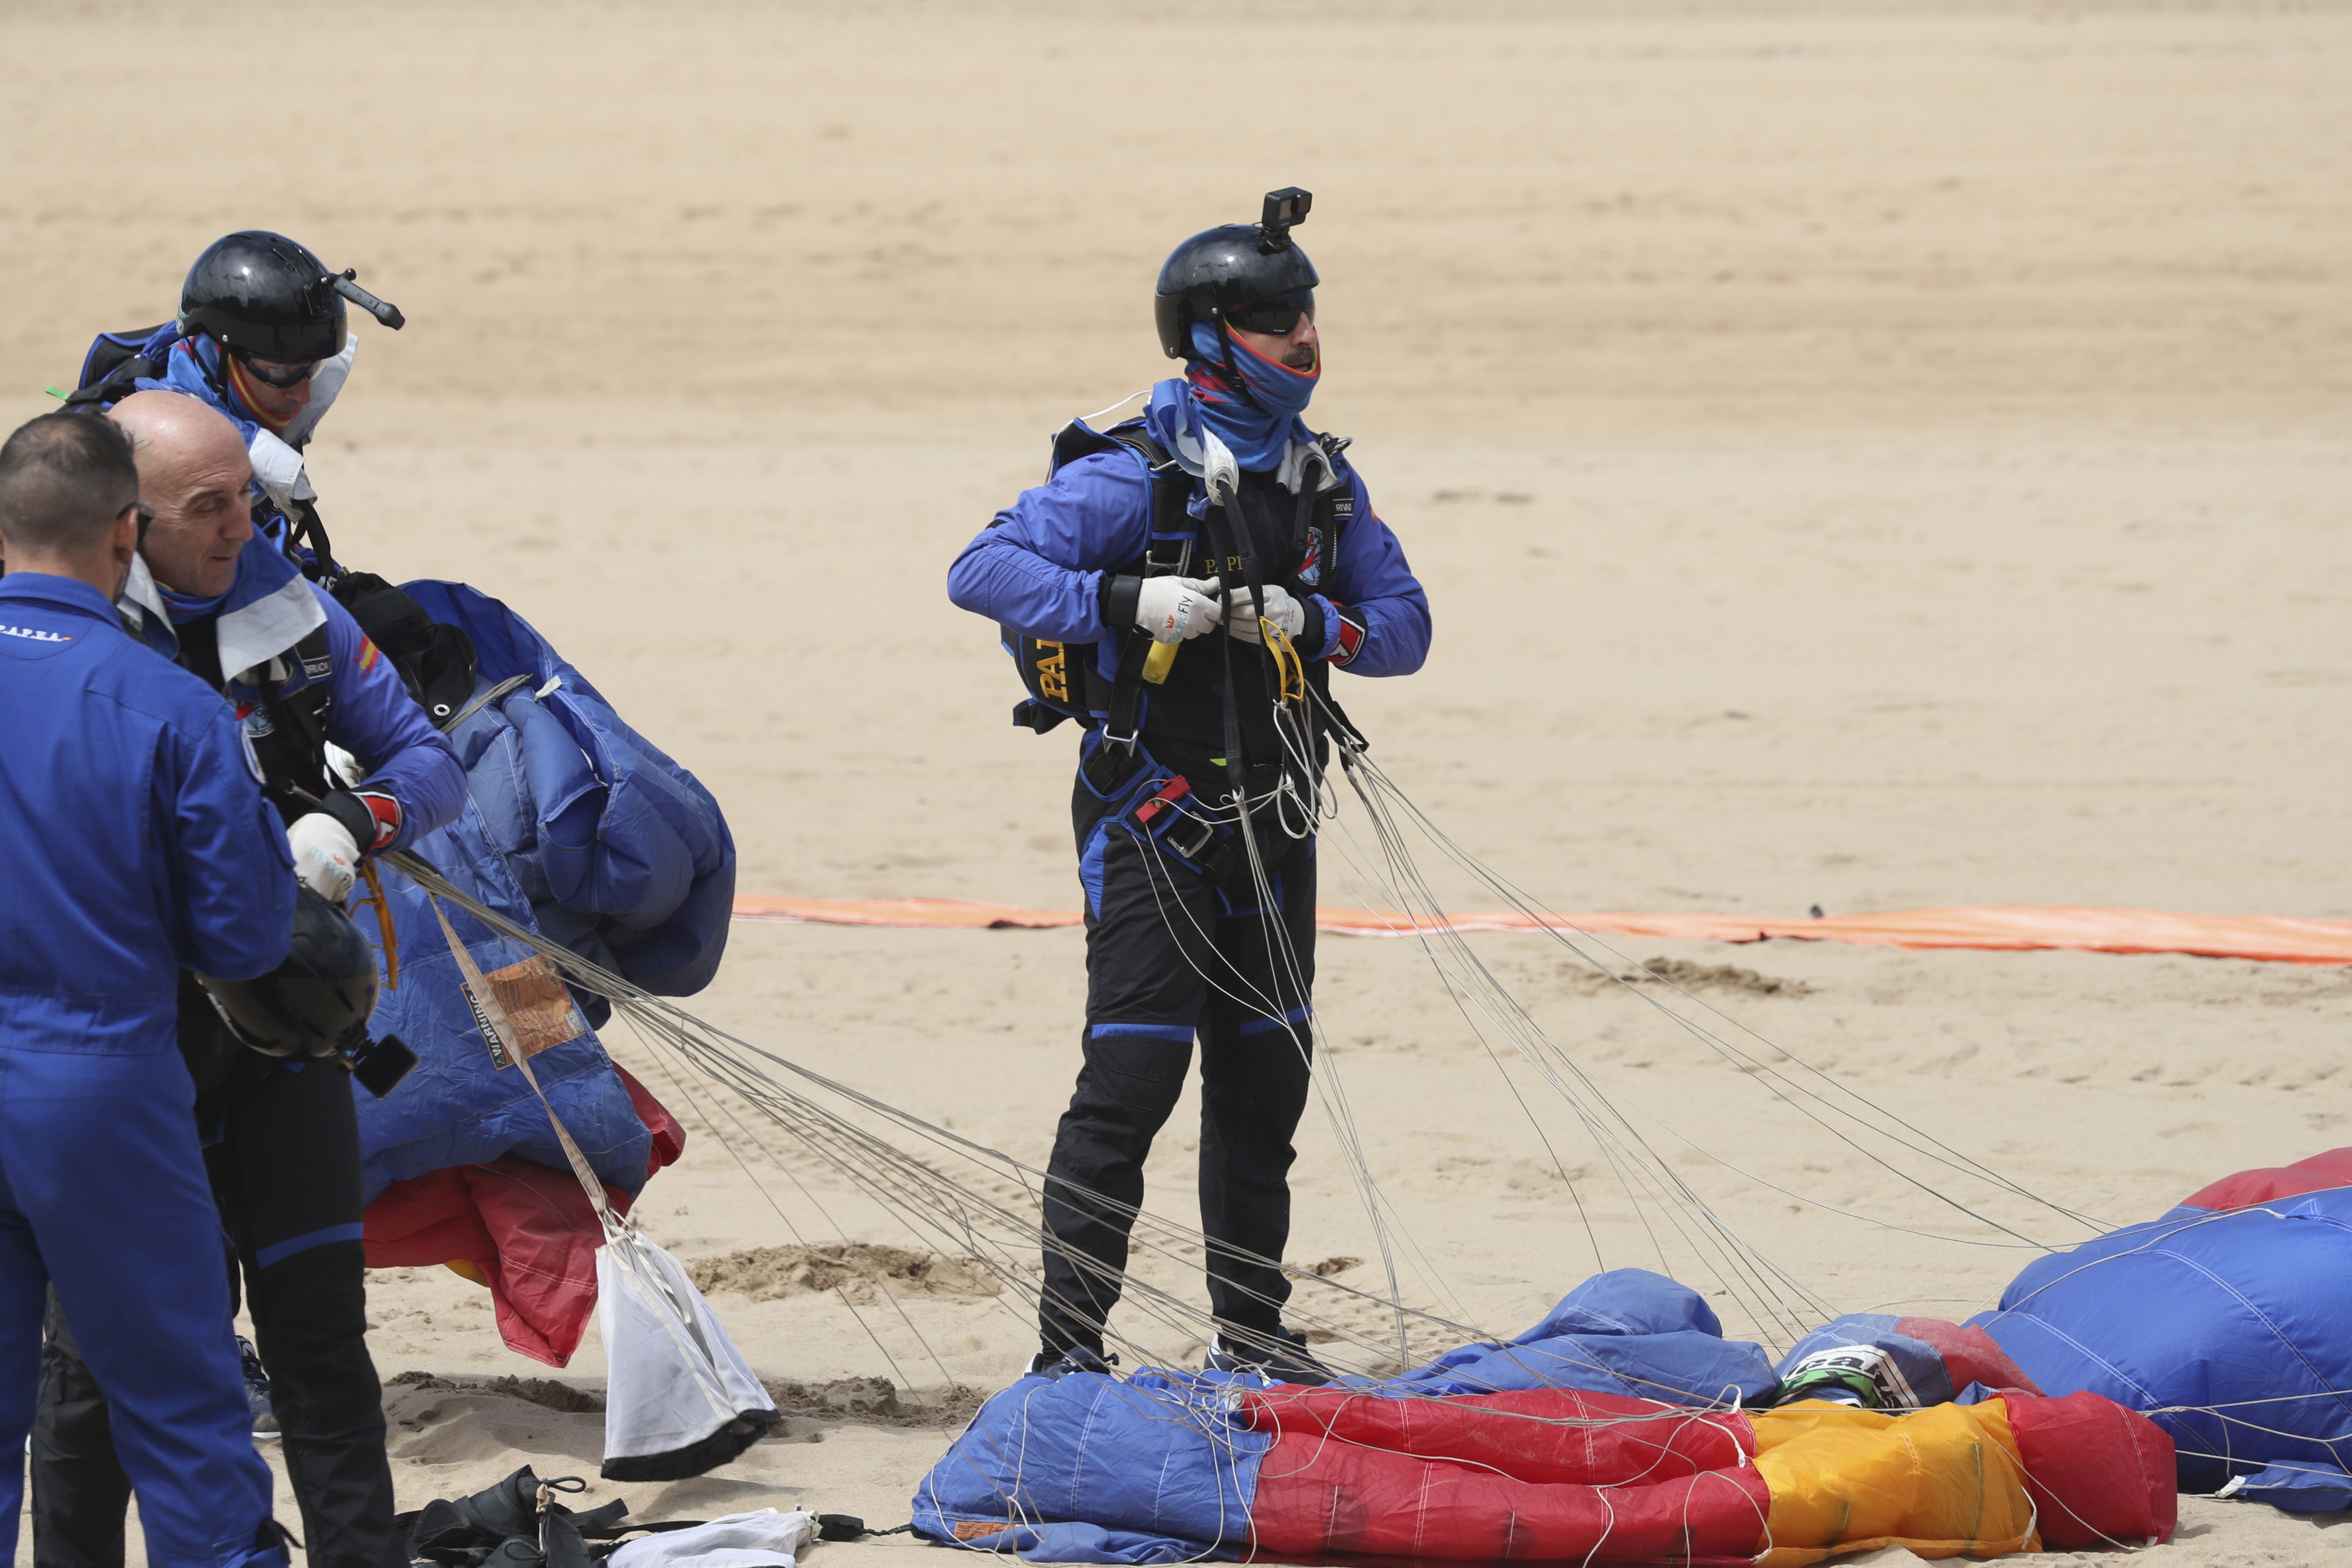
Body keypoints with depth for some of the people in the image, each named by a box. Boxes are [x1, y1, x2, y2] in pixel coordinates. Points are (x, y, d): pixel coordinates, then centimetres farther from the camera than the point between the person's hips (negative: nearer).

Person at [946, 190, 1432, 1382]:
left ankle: (1250, 1337, 23)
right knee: (1135, 1072, -12)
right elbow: (981, 570, -19)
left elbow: (1405, 625, 7)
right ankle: (1067, 1348, -9)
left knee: (1265, 1077, 11)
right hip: (1151, 812, -6)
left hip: (1270, 824, 7)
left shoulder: (1324, 481, 8)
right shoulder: (1132, 476, -12)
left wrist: (1305, 621, -13)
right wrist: (1127, 599, -30)